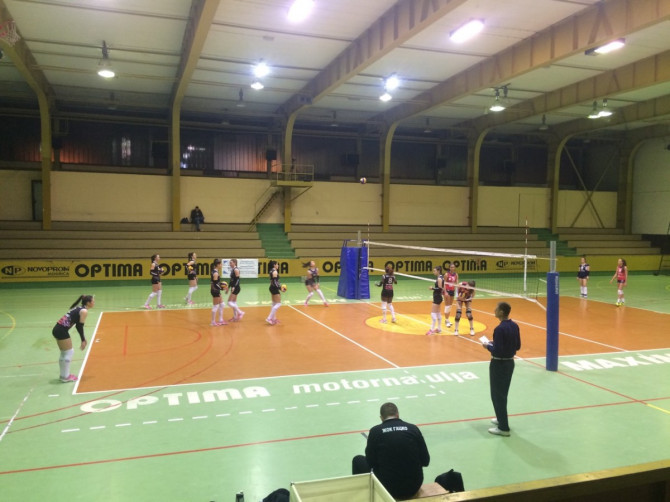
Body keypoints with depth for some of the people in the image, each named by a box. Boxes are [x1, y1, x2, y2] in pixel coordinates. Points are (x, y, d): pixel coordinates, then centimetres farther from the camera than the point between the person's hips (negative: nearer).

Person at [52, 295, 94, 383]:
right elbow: (80, 326, -10)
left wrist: (83, 338, 23)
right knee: (69, 352, 2)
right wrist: (83, 341, -4)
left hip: (57, 329, 9)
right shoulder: (84, 311, -9)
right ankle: (65, 377, 10)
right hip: (62, 330, -9)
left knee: (64, 353, 19)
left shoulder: (79, 308, 19)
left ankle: (63, 375, 29)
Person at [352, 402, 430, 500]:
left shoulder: (375, 431, -8)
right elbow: (425, 461, 0)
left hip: (388, 488, -2)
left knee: (358, 460, 22)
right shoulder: (413, 428, -3)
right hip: (414, 487, 3)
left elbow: (371, 463, -2)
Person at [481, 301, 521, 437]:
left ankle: (503, 428, 10)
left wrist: (488, 346, -6)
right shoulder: (514, 326, 1)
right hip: (510, 362, 9)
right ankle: (501, 419, 37)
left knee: (497, 395, 3)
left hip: (499, 364, -9)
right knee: (503, 393, 23)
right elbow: (517, 346, 10)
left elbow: (497, 351, -25)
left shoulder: (500, 329, -25)